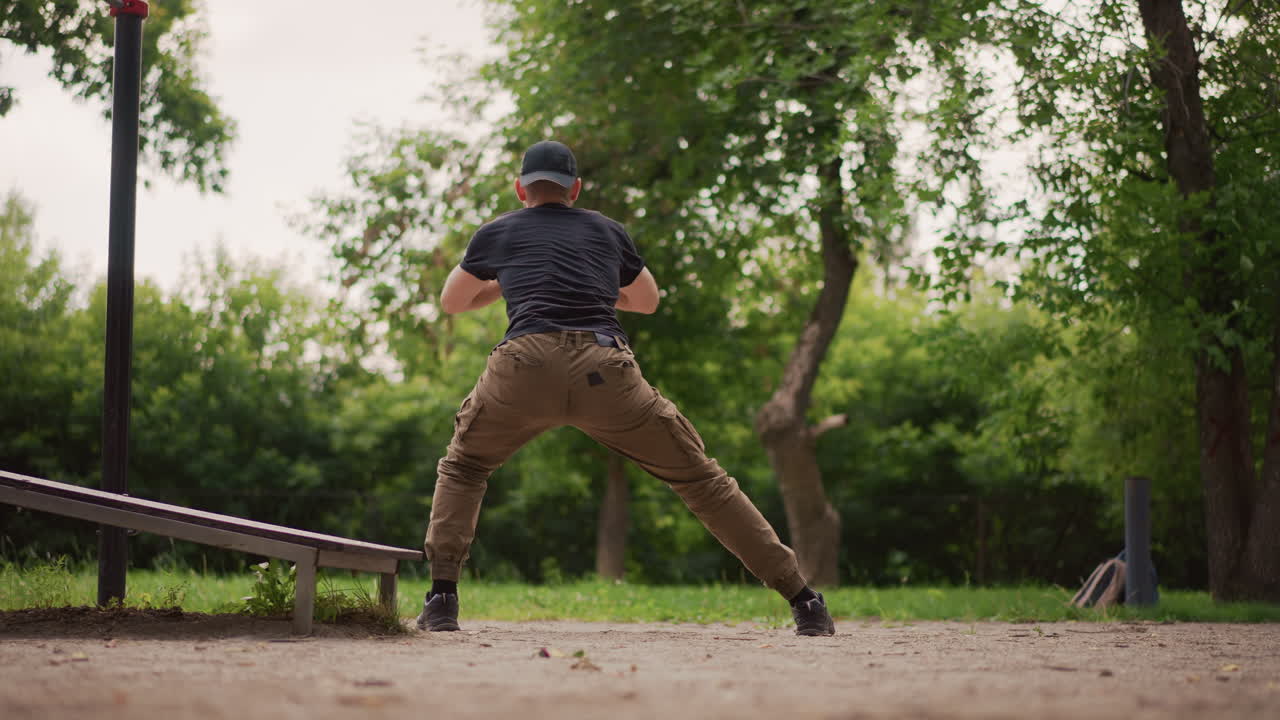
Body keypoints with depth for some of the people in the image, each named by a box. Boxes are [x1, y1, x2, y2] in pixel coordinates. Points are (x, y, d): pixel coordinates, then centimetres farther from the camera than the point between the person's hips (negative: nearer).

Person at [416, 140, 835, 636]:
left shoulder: (497, 233, 24)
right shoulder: (608, 232, 27)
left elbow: (451, 302, 38)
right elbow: (648, 301, 43)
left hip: (525, 366, -1)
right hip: (605, 371, 1)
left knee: (462, 468, 27)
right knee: (700, 478, 12)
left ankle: (441, 597, 10)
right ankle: (803, 600, 8)